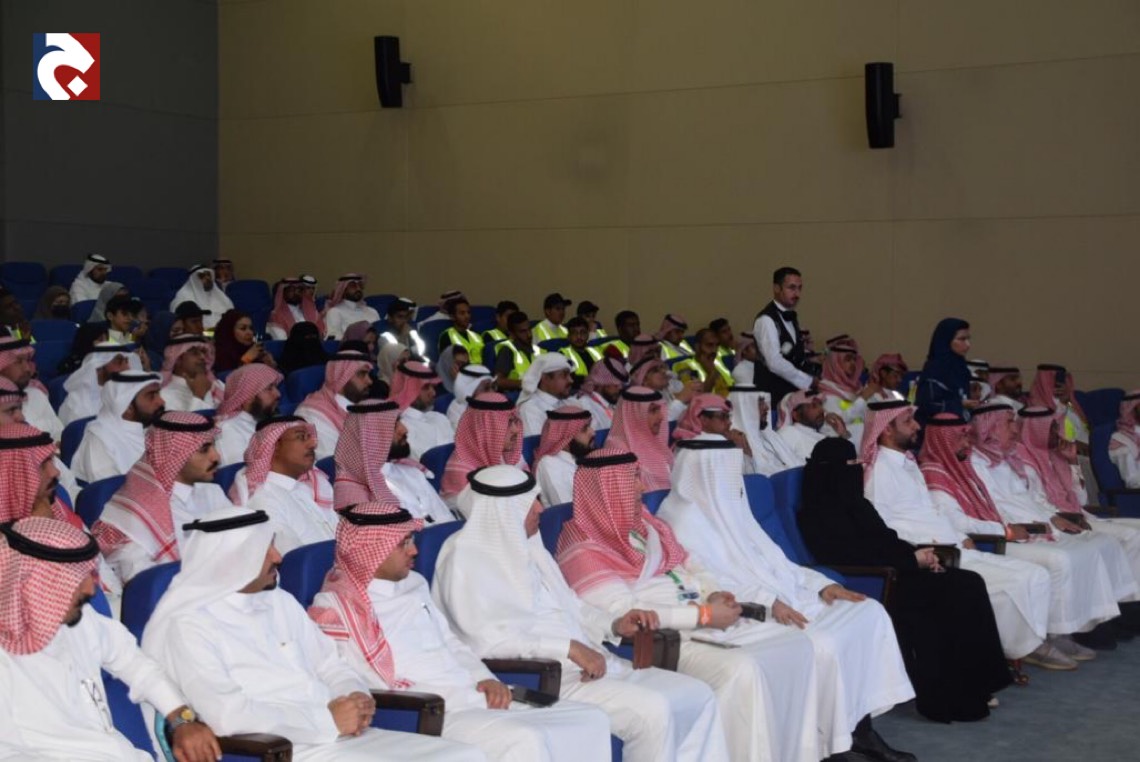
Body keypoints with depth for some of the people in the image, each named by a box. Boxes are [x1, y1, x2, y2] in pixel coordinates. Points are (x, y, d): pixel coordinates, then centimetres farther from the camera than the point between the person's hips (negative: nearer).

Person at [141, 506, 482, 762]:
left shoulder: (280, 602, 16)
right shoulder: (186, 626, -8)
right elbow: (227, 714, -20)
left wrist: (357, 698, -2)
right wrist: (328, 719, -17)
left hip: (342, 735, 8)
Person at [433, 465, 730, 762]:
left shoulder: (525, 546, 18)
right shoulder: (465, 557, -8)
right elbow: (486, 638, -20)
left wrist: (614, 625, 7)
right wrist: (569, 648, -22)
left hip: (592, 663, 9)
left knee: (697, 695, 0)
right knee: (652, 710, -27)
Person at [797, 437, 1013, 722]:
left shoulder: (854, 503, 18)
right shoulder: (816, 515, -9)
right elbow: (860, 555, -15)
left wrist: (920, 555, -2)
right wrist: (912, 559, -12)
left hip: (893, 572, 9)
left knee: (969, 584, -9)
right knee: (955, 593, -20)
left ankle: (974, 686, -8)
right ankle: (952, 697, -13)